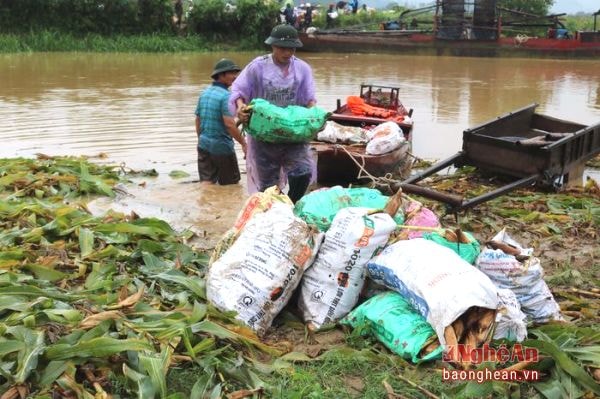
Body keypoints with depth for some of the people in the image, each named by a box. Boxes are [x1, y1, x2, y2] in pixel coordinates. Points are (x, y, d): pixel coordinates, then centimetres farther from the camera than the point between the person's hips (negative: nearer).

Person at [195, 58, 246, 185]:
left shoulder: (204, 93, 8)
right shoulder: (225, 96, -17)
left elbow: (198, 120, 14)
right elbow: (229, 124, -25)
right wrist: (243, 143, -18)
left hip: (204, 145, 7)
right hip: (221, 146, -7)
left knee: (206, 182, 7)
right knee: (231, 184, 11)